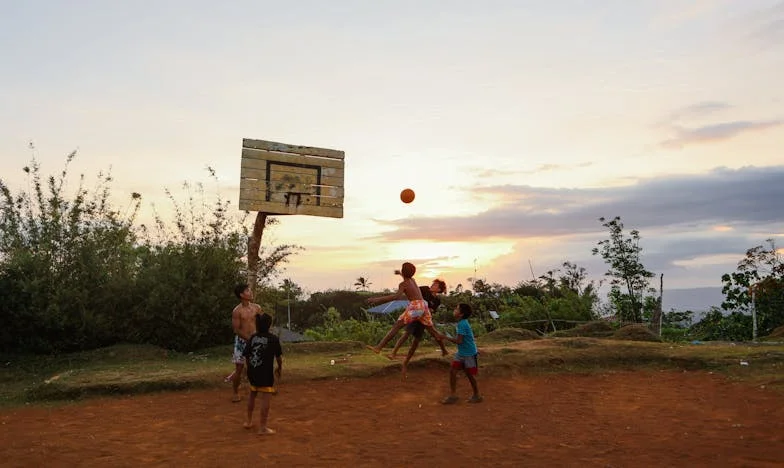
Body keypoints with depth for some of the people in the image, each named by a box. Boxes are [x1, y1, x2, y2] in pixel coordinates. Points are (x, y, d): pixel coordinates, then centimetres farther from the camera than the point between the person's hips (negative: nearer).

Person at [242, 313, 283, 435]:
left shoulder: (253, 337, 3)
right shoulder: (273, 339, -8)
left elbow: (246, 355, 5)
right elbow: (278, 356, -4)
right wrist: (280, 367, 14)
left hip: (252, 371, 6)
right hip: (266, 372, -6)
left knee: (252, 394, 25)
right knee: (266, 397, -1)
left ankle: (249, 421, 36)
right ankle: (262, 427, -2)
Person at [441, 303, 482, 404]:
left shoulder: (462, 324, -25)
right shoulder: (462, 322, 3)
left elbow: (459, 341, -28)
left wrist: (445, 337, -20)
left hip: (469, 354, -8)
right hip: (461, 353, 8)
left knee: (470, 374, 7)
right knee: (452, 371, 3)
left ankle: (477, 395, 27)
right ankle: (453, 395, 11)